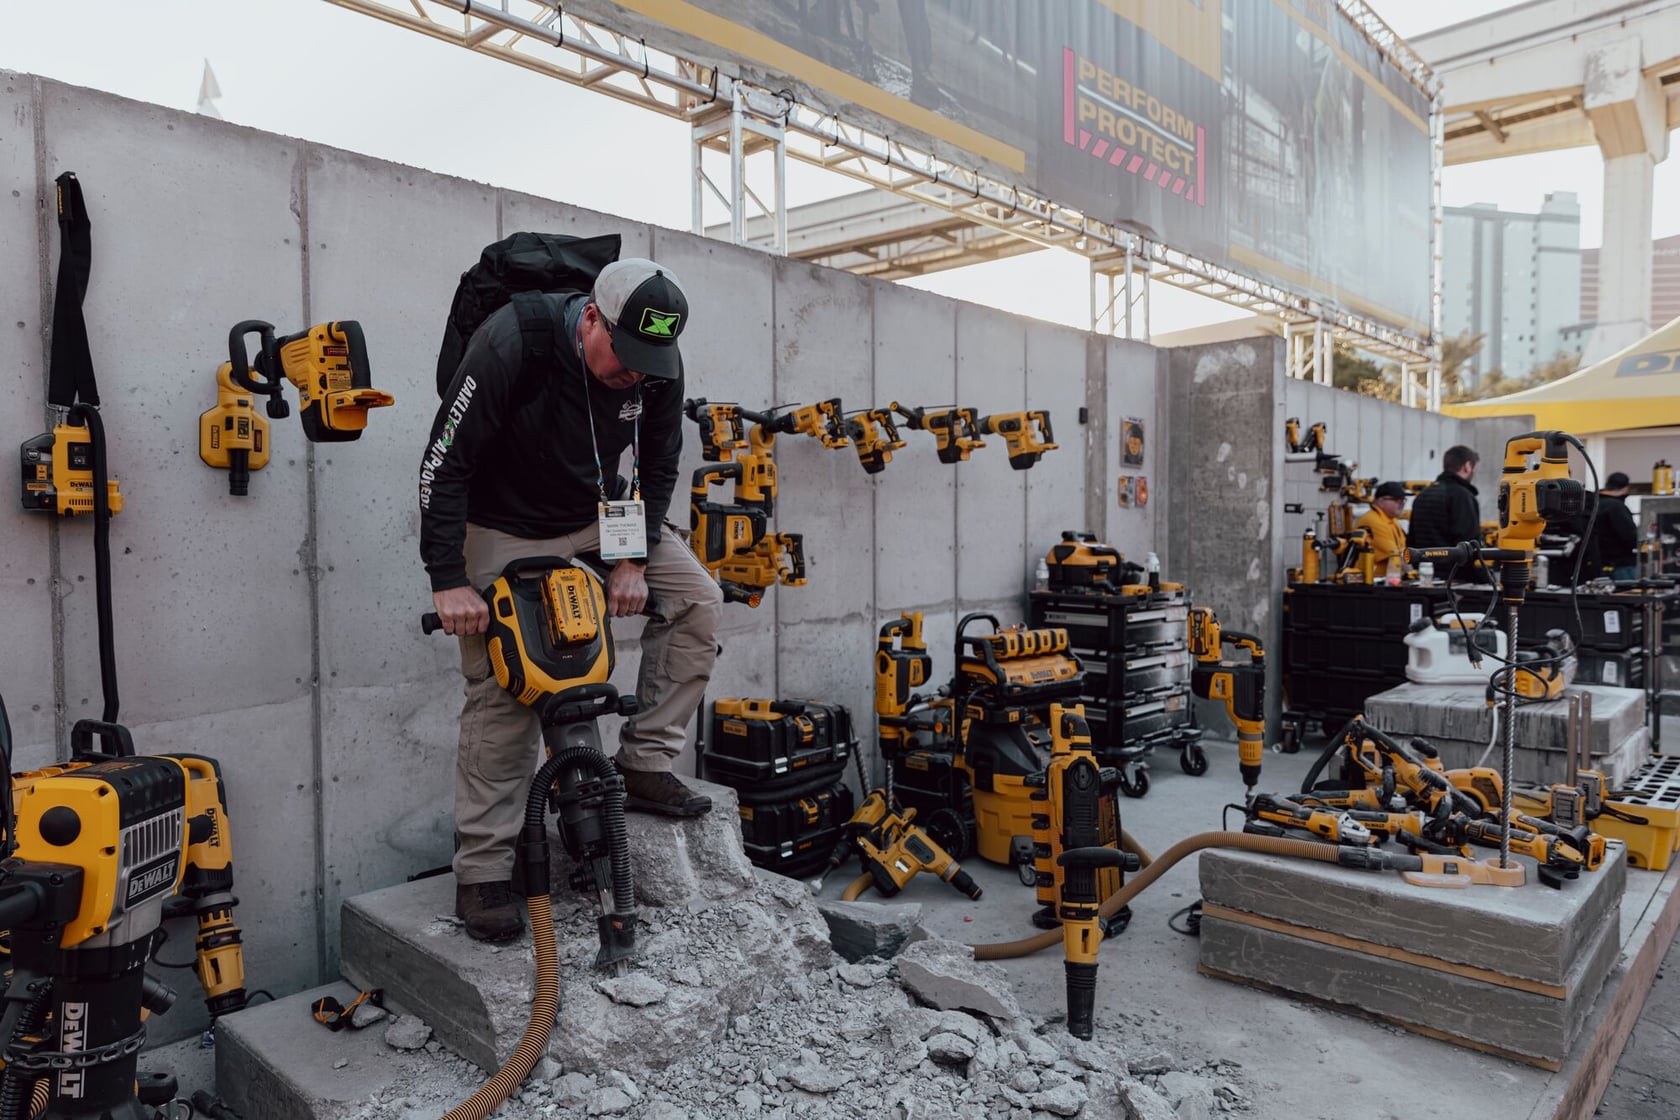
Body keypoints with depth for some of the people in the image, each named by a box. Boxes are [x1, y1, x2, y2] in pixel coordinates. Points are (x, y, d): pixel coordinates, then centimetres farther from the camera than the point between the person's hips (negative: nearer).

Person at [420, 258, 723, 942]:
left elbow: (658, 467, -2)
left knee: (698, 602, -11)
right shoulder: (510, 346, -29)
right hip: (506, 530, -4)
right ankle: (481, 873, 5)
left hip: (600, 517, 5)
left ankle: (644, 763, -1)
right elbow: (445, 463, -24)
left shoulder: (659, 365, -16)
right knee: (501, 695, -7)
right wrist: (448, 580, -26)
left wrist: (635, 560, -10)